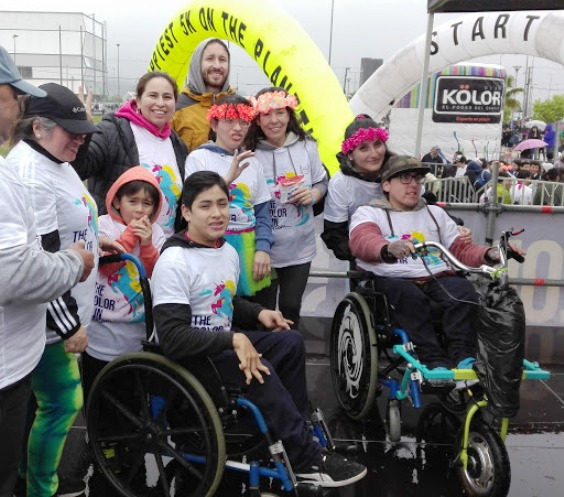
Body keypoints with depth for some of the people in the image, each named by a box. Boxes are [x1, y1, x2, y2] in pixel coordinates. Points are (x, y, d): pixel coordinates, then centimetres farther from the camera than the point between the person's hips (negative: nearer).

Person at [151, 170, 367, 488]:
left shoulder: (228, 252, 9)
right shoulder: (174, 262, -19)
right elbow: (173, 337, -27)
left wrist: (258, 313, 4)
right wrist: (234, 339, -32)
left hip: (224, 346, 9)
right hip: (189, 357, -8)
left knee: (291, 341, -6)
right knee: (259, 371, -28)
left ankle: (296, 431, 2)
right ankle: (306, 459, -15)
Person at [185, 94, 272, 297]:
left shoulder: (253, 163, 14)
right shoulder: (198, 158, 0)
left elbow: (263, 212, 11)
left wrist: (263, 248, -3)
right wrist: (227, 179, -22)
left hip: (248, 249, 4)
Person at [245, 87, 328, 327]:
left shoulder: (306, 146, -1)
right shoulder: (250, 153, -13)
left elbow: (322, 182, 13)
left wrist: (313, 194, -11)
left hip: (300, 247, 3)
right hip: (264, 249, -3)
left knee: (291, 307, 15)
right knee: (264, 310, 11)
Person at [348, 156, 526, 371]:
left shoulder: (435, 213, 28)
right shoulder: (368, 213, 11)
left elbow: (460, 249, 20)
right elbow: (362, 240, -13)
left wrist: (491, 254, -3)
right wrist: (388, 250, -37)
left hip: (438, 279, 4)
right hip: (393, 280, -3)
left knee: (464, 289, -27)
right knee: (410, 295, -36)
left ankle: (462, 354, -28)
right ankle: (434, 359, -36)